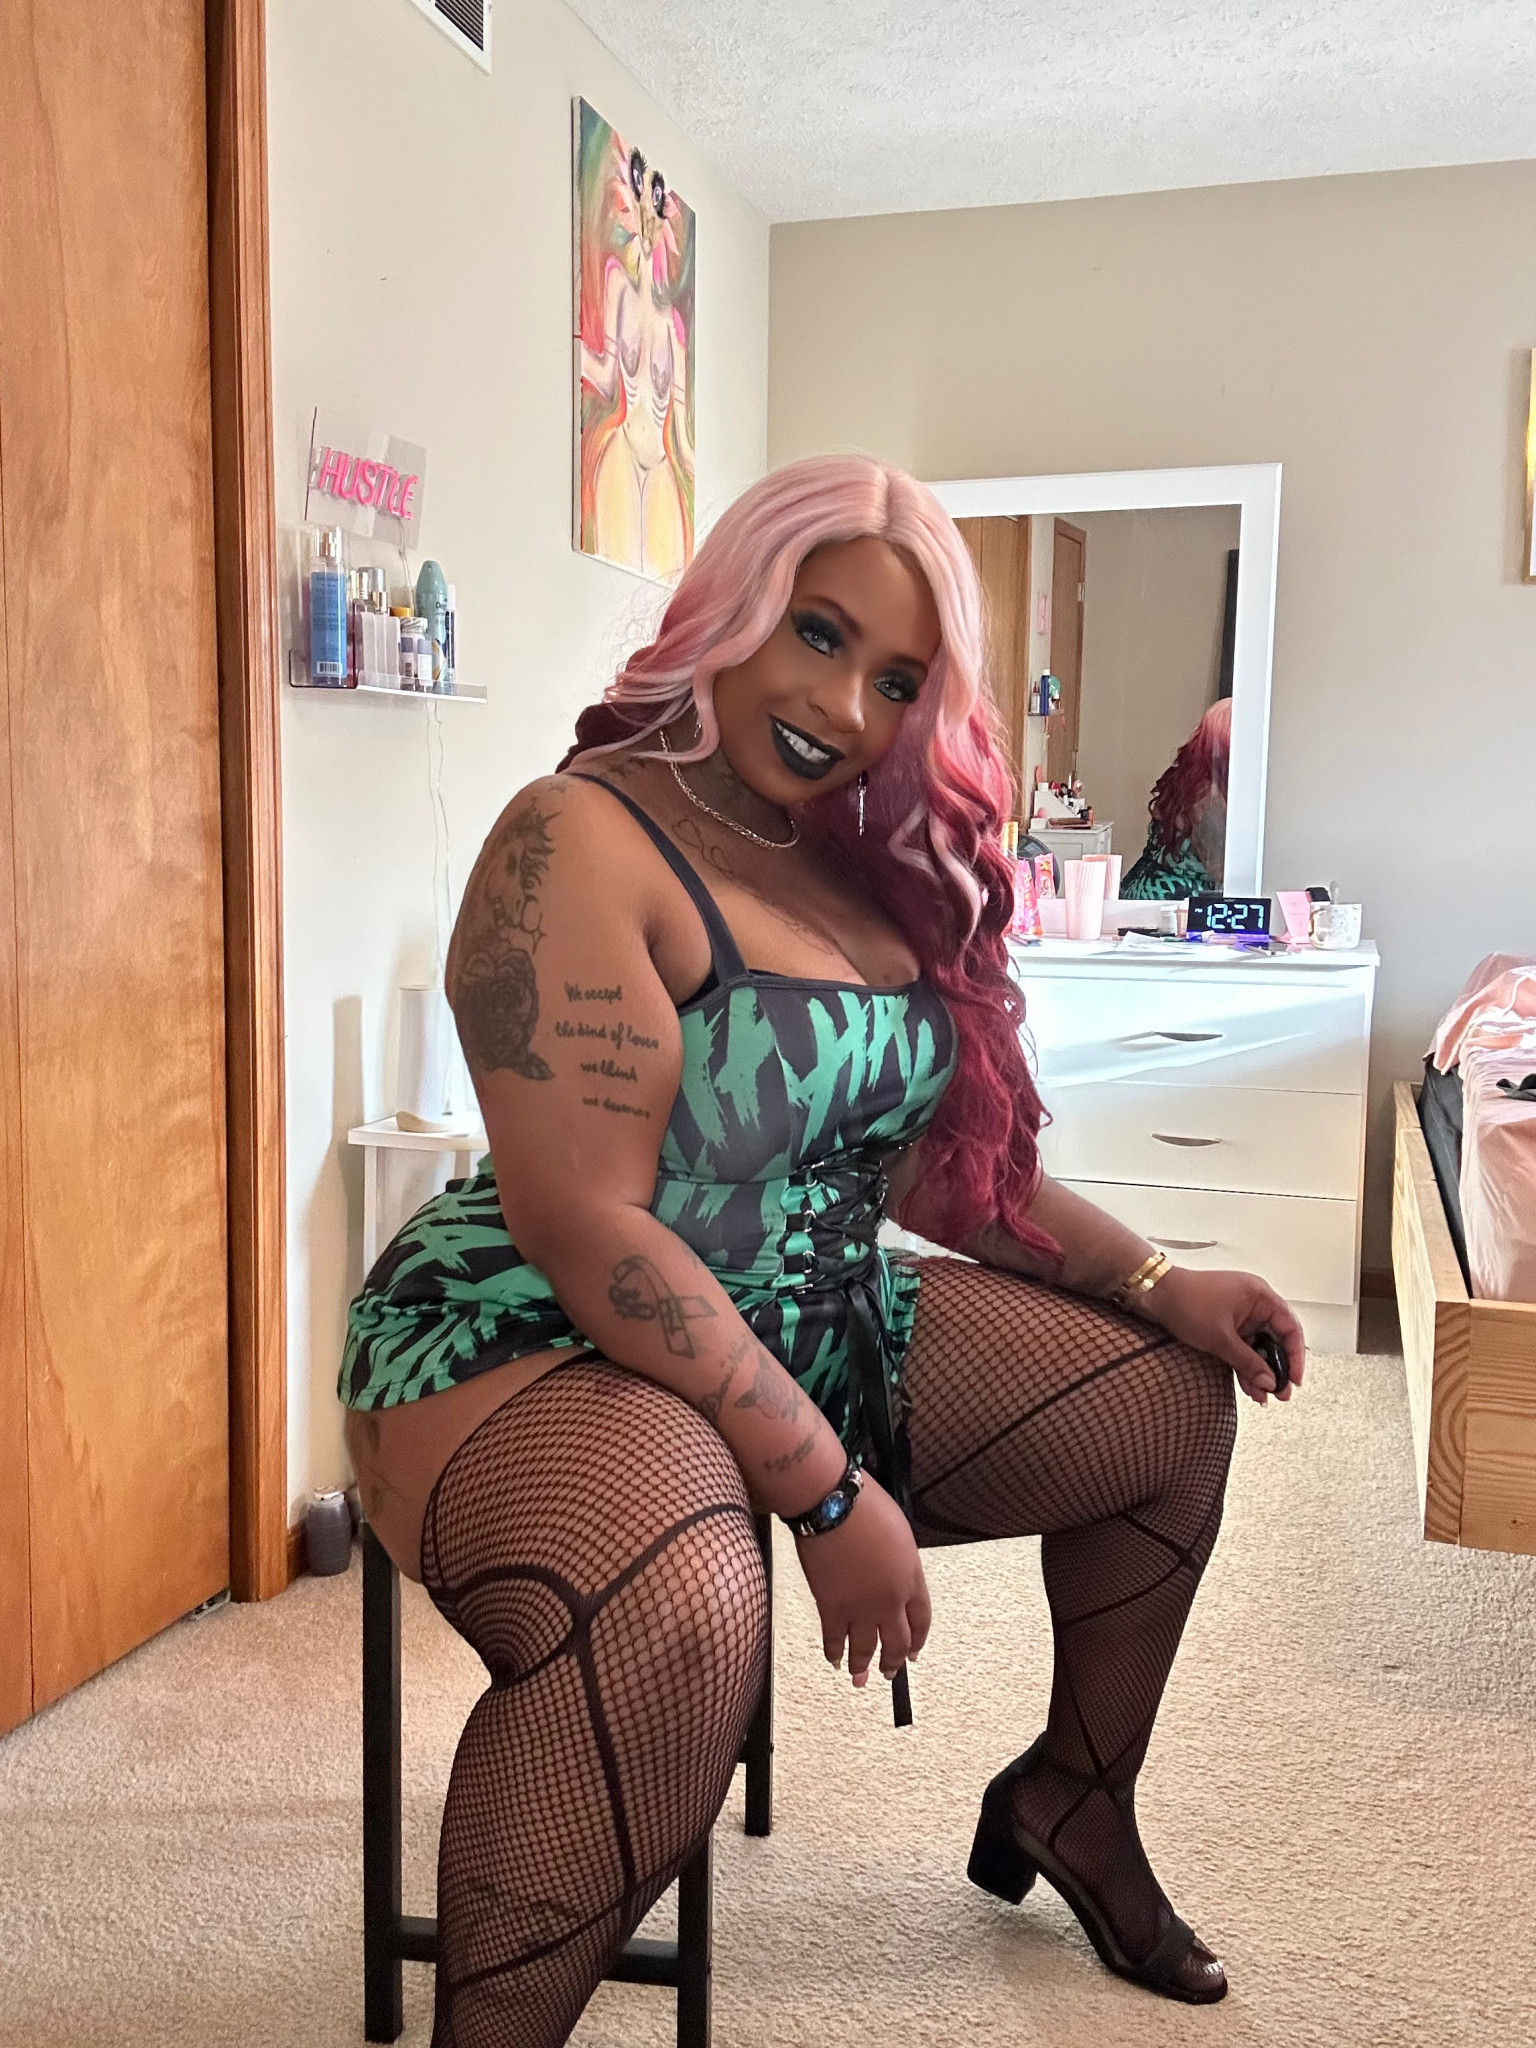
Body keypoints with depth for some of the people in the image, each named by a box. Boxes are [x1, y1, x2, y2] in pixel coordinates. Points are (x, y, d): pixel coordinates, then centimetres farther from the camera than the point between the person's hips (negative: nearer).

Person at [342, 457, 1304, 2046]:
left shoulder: (879, 862, 7)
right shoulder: (582, 843, -18)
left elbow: (936, 1163, 13)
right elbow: (586, 1228, -24)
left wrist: (1159, 1285, 4)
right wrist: (831, 1492, -23)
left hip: (819, 1327, 9)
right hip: (545, 1343, -8)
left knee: (1175, 1397, 13)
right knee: (677, 1616, -41)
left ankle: (1074, 1800, 32)